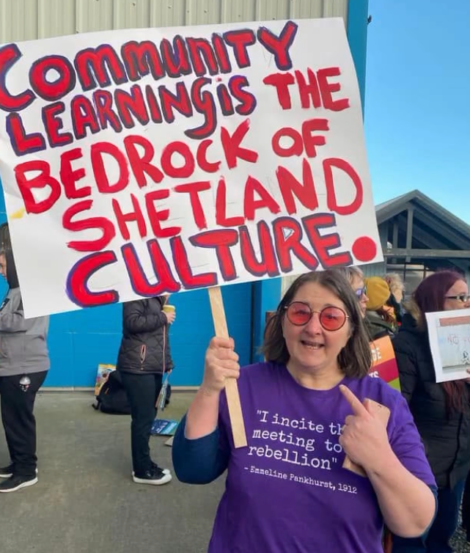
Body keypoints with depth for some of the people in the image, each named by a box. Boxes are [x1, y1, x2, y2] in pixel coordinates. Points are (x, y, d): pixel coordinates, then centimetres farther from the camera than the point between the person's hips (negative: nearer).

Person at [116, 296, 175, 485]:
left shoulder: (159, 299, 17)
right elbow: (132, 322, -24)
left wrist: (168, 363, 11)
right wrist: (162, 318, -15)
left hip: (154, 368, 8)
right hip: (137, 369, -8)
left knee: (148, 417, 14)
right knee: (143, 419, -3)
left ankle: (144, 464, 25)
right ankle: (142, 470, 9)